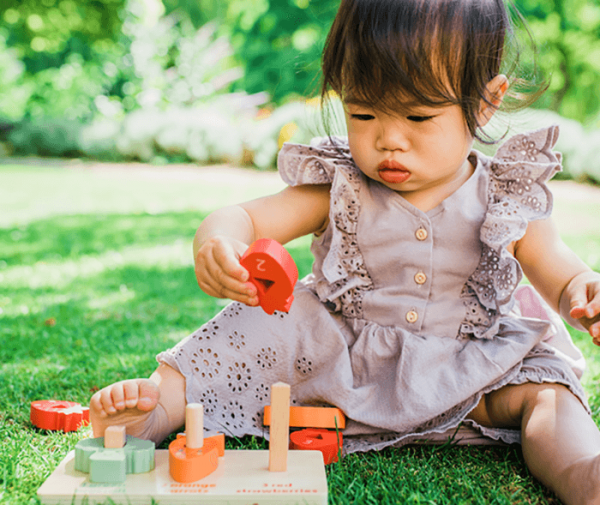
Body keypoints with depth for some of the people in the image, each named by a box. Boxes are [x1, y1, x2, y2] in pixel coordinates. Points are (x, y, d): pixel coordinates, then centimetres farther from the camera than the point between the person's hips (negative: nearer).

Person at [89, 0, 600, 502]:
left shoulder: (509, 201, -7)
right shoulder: (338, 187, -8)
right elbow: (247, 218, -15)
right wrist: (216, 242, -40)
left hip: (468, 372, 1)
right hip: (342, 357, 0)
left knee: (543, 390, -22)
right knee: (263, 335, -18)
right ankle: (154, 409, -15)